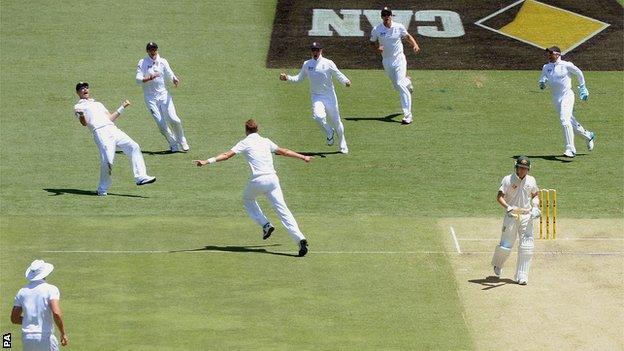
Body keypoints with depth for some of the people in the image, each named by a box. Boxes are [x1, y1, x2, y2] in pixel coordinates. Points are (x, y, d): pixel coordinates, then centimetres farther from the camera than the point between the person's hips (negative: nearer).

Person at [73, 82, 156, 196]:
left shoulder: (98, 104, 34)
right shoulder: (79, 107, 14)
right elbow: (84, 123, -3)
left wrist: (122, 107, 26)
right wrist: (81, 115, -24)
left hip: (113, 129, 6)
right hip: (100, 131, -6)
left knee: (134, 147, -8)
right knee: (108, 160, -20)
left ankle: (140, 177, -10)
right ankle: (102, 189, -6)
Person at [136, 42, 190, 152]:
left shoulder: (163, 62, 6)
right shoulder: (142, 63, 0)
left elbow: (170, 73, -6)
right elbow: (138, 79, -9)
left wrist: (175, 79, -28)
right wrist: (149, 79, -27)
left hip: (164, 94, 1)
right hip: (150, 97, -1)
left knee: (173, 119, -13)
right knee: (161, 123, -7)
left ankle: (182, 142, 10)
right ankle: (174, 145, 10)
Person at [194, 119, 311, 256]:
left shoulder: (245, 143, 5)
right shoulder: (266, 141, 18)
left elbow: (227, 155, -7)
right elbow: (284, 151, 27)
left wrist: (208, 161, -12)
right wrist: (303, 157, 40)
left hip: (258, 180, -3)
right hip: (272, 178, 3)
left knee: (247, 199, 27)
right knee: (282, 209, 0)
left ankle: (265, 224, 10)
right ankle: (300, 239, -15)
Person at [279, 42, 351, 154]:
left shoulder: (328, 63, -6)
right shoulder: (307, 64, 4)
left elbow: (339, 75, -10)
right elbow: (299, 78, 15)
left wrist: (346, 82, -29)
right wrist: (288, 78, 0)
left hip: (330, 96, -1)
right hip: (316, 96, 1)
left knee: (336, 120, 6)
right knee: (318, 117, -26)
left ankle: (343, 145, 24)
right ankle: (329, 132, 5)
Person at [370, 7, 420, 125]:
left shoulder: (399, 27, -7)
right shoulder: (377, 30, -7)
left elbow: (407, 36, 10)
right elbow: (372, 43, 6)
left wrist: (415, 45, -8)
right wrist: (377, 49, -17)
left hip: (399, 59, -3)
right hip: (386, 61, 3)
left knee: (400, 84, -15)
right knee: (396, 85, 15)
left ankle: (407, 115, -15)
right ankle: (407, 82, 55)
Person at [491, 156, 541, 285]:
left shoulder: (531, 180, 6)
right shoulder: (508, 180, -6)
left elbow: (535, 195, 20)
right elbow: (499, 197, -10)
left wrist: (535, 206, 0)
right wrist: (508, 207, -27)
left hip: (526, 216, 3)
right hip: (511, 216, -3)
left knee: (527, 246, -8)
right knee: (506, 245, 0)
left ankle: (522, 277, -2)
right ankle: (497, 264, 33)